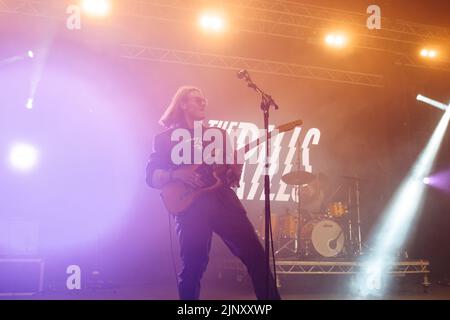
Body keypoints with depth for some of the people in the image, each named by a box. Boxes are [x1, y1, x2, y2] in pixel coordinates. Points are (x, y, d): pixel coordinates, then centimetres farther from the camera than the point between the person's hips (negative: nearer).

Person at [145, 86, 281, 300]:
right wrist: (176, 175, -17)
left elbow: (232, 172, 15)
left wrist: (235, 172, -8)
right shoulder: (165, 138, 7)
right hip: (191, 206, -3)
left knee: (254, 254, -3)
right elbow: (151, 177, 0)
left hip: (224, 200, 3)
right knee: (192, 267, -4)